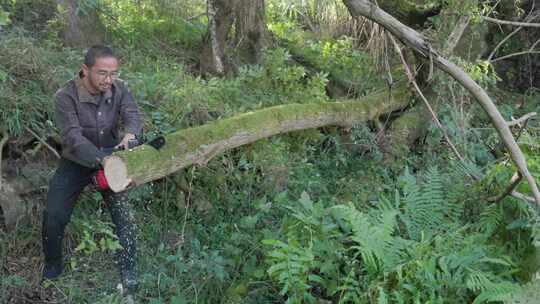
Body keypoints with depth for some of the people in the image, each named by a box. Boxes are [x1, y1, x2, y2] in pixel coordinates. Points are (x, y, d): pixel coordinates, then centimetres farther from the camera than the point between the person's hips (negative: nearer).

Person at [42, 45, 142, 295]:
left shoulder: (119, 89, -10)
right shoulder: (65, 97, -22)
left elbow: (132, 115, -21)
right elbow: (73, 137, -31)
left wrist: (130, 134, -46)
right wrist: (103, 162, -45)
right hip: (76, 163, -2)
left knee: (124, 216, -6)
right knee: (54, 216, -7)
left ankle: (127, 269, 9)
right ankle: (53, 265, 20)